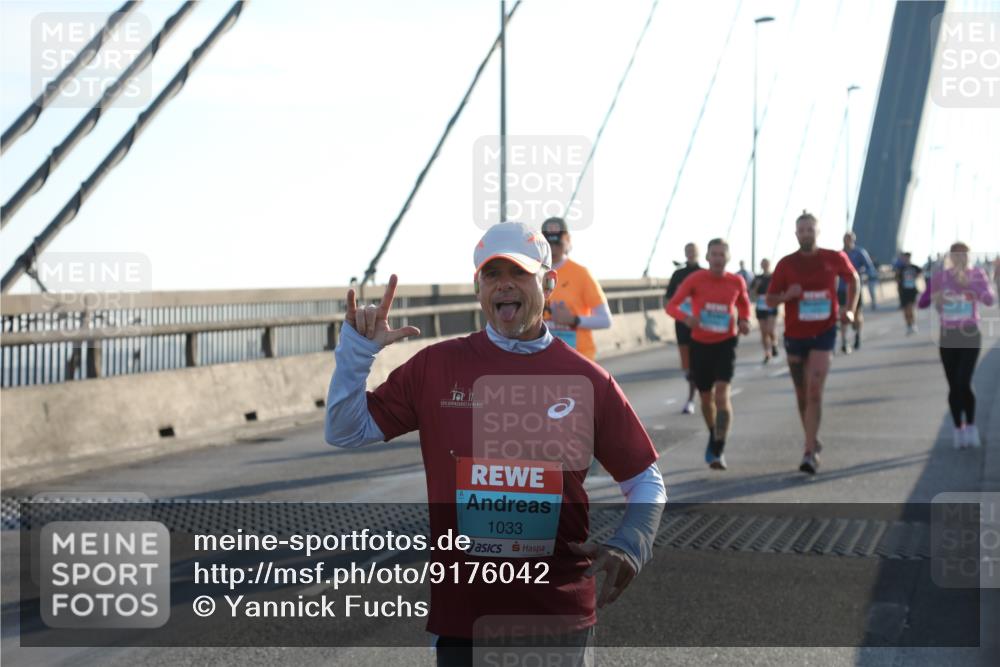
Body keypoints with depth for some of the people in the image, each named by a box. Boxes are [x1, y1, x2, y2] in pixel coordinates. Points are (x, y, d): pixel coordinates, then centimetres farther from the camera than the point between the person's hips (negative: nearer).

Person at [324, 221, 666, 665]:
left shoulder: (588, 380, -1)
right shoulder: (436, 367, 0)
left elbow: (646, 483, 6)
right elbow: (344, 431, 7)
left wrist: (629, 546, -12)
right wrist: (358, 349, -6)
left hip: (561, 616, 0)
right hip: (461, 613, 0)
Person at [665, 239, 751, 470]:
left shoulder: (736, 282, -4)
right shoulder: (695, 279, -9)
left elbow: (744, 304, 17)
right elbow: (671, 306, -12)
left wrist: (744, 321, -4)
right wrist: (686, 318, -33)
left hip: (726, 343, -1)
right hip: (700, 344, 1)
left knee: (722, 393, -18)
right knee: (706, 397, 13)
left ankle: (717, 451, -19)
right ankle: (714, 438, 41)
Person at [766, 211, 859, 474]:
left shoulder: (834, 258, -3)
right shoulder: (786, 264, -3)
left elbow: (854, 279, 16)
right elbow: (770, 300, 1)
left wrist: (850, 310, 3)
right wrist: (787, 295, -21)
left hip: (823, 334, -2)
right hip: (794, 335, 2)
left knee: (814, 392, -14)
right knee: (802, 393, 12)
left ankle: (810, 453, -15)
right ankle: (813, 439, 33)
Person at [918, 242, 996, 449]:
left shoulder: (977, 274, -6)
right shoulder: (939, 276, -3)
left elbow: (990, 299, -19)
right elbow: (922, 303, -1)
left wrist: (968, 283, -31)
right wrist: (934, 298, -23)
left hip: (970, 335, -2)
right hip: (947, 336, 2)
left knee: (963, 384, -16)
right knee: (954, 387, 6)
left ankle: (971, 427, 5)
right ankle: (958, 431, 22)